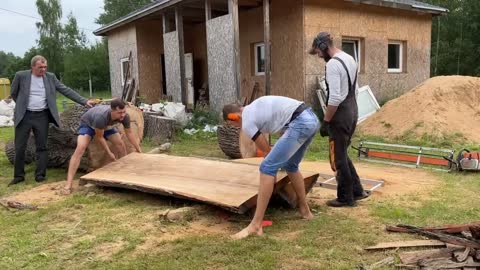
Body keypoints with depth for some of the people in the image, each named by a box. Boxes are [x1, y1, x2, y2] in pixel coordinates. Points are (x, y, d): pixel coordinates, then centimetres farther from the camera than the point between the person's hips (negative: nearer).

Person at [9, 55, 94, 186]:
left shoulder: (50, 77, 2)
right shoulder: (21, 76, -3)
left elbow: (66, 90, -1)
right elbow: (13, 93, 10)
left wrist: (84, 101, -7)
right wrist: (23, 106, 10)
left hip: (42, 116, 1)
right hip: (24, 116, -1)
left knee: (42, 147, 3)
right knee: (20, 147, 3)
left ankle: (40, 175, 10)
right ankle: (19, 175, 15)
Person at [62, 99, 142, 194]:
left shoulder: (125, 116, -31)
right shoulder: (101, 117, -46)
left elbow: (129, 133, -11)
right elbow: (99, 137, -28)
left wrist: (139, 150, -7)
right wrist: (109, 153, -20)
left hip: (106, 125, 5)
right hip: (88, 124, -5)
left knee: (121, 144, -6)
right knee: (80, 149, -23)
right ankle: (68, 184, -25)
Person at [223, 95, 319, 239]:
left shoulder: (247, 123, 2)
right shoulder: (254, 107, 28)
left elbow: (266, 150, 11)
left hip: (300, 123, -10)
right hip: (312, 118, 10)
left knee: (267, 167, -8)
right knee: (290, 165, 25)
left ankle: (255, 225, -8)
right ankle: (305, 210, 35)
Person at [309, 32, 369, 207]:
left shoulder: (332, 64, -19)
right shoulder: (349, 59, 14)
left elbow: (334, 98, -24)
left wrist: (325, 122, -18)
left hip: (340, 115, -10)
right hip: (352, 112, 10)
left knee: (338, 158, 2)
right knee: (342, 155, 20)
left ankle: (346, 198, 12)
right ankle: (357, 191, 25)